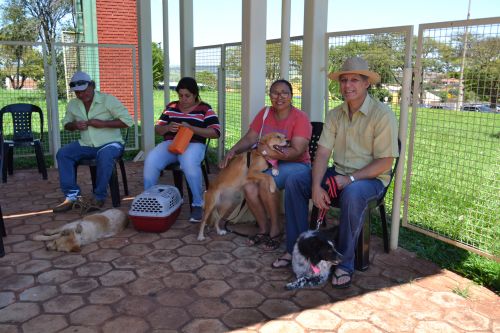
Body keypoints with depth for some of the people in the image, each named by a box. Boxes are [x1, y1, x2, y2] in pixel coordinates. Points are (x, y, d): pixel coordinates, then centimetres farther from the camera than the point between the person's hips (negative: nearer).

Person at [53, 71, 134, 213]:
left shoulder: (108, 100, -7)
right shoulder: (72, 104, 8)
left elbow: (127, 120, -13)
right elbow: (66, 124, 21)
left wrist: (103, 123, -19)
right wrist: (74, 125, -4)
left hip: (110, 143, -5)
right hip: (86, 144, 5)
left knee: (104, 157, -37)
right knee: (62, 153, -18)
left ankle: (99, 197, -20)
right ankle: (72, 195, -15)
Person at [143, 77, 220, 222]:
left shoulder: (205, 109, 4)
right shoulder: (171, 107, 16)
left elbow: (215, 132, -6)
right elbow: (157, 129, 16)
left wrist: (191, 128, -16)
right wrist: (167, 127, -9)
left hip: (193, 144, -3)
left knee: (189, 163, -39)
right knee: (150, 160, -28)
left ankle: (198, 204, -23)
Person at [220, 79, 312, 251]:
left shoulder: (300, 118, -10)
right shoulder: (264, 113, 8)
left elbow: (297, 151, -20)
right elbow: (249, 138, 6)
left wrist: (272, 153, -35)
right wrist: (233, 150, -13)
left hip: (296, 165, -5)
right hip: (268, 164, 5)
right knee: (249, 188, -24)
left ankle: (275, 229, -11)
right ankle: (263, 229, 0)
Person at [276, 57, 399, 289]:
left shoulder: (382, 115, -13)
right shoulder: (335, 115, 5)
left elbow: (385, 162, -16)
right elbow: (322, 153, -3)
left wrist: (351, 178, -26)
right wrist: (316, 186, -18)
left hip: (370, 177, -6)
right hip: (338, 173, 6)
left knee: (352, 194, -39)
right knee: (294, 181, -9)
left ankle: (345, 264, -21)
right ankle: (297, 248, -2)